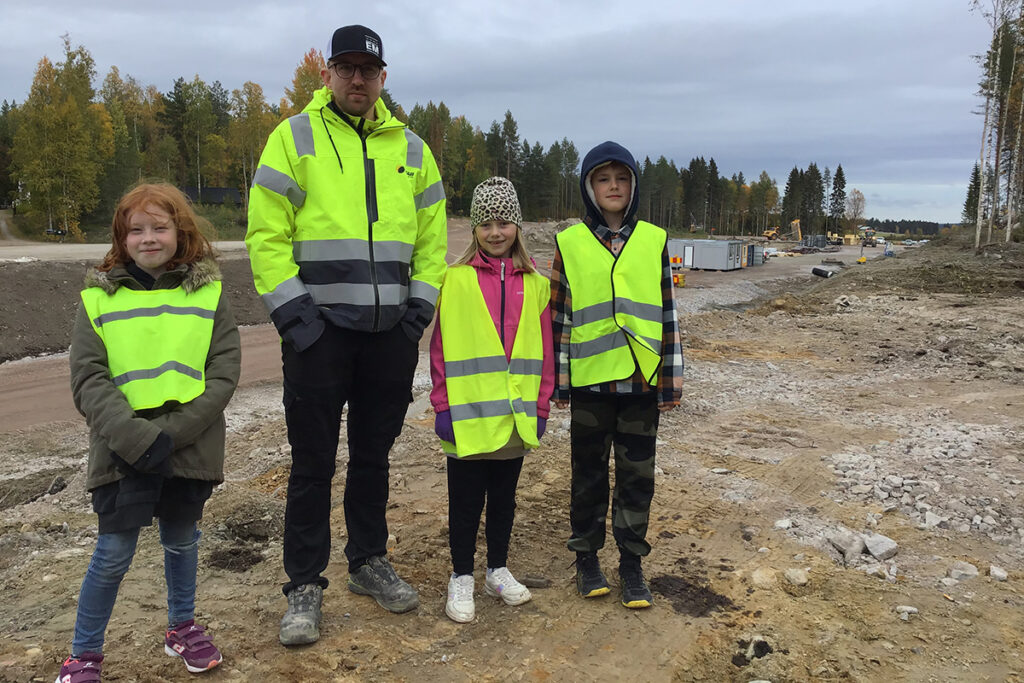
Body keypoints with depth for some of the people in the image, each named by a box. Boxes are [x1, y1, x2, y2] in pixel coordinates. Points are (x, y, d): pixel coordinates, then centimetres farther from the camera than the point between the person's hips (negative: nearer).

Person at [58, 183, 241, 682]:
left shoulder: (208, 293, 0)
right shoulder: (99, 298, -1)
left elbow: (223, 373, -6)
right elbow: (87, 381, -7)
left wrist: (172, 433, -16)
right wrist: (137, 438, -19)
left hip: (189, 450, 1)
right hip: (122, 453, -1)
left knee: (182, 542, 18)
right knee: (113, 554, 6)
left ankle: (182, 628, 40)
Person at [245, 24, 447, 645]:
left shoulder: (410, 148, 12)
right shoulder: (295, 137, 1)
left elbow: (433, 238, 13)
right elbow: (267, 234, -5)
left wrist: (420, 308, 3)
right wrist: (292, 312, -12)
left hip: (391, 331, 4)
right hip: (319, 328, -3)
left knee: (374, 454, 14)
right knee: (314, 461, 3)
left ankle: (370, 561, 31)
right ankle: (305, 587, 17)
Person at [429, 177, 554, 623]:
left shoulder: (534, 283, 4)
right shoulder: (456, 279, -5)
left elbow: (543, 350, 6)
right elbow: (440, 348, -5)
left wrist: (540, 406, 5)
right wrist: (443, 407, -6)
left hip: (516, 416, 3)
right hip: (468, 416, -3)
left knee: (504, 496, 17)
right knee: (466, 500, 9)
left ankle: (498, 570, 34)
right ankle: (461, 577, 25)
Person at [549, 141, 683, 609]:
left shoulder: (654, 241, 4)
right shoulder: (569, 243, 1)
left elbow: (668, 311, 5)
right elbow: (558, 316, 2)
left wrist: (673, 378, 3)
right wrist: (558, 380, 0)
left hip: (642, 379, 1)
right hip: (589, 380, -1)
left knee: (637, 474, 8)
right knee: (589, 473, 11)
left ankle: (631, 563, 23)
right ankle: (587, 557, 28)